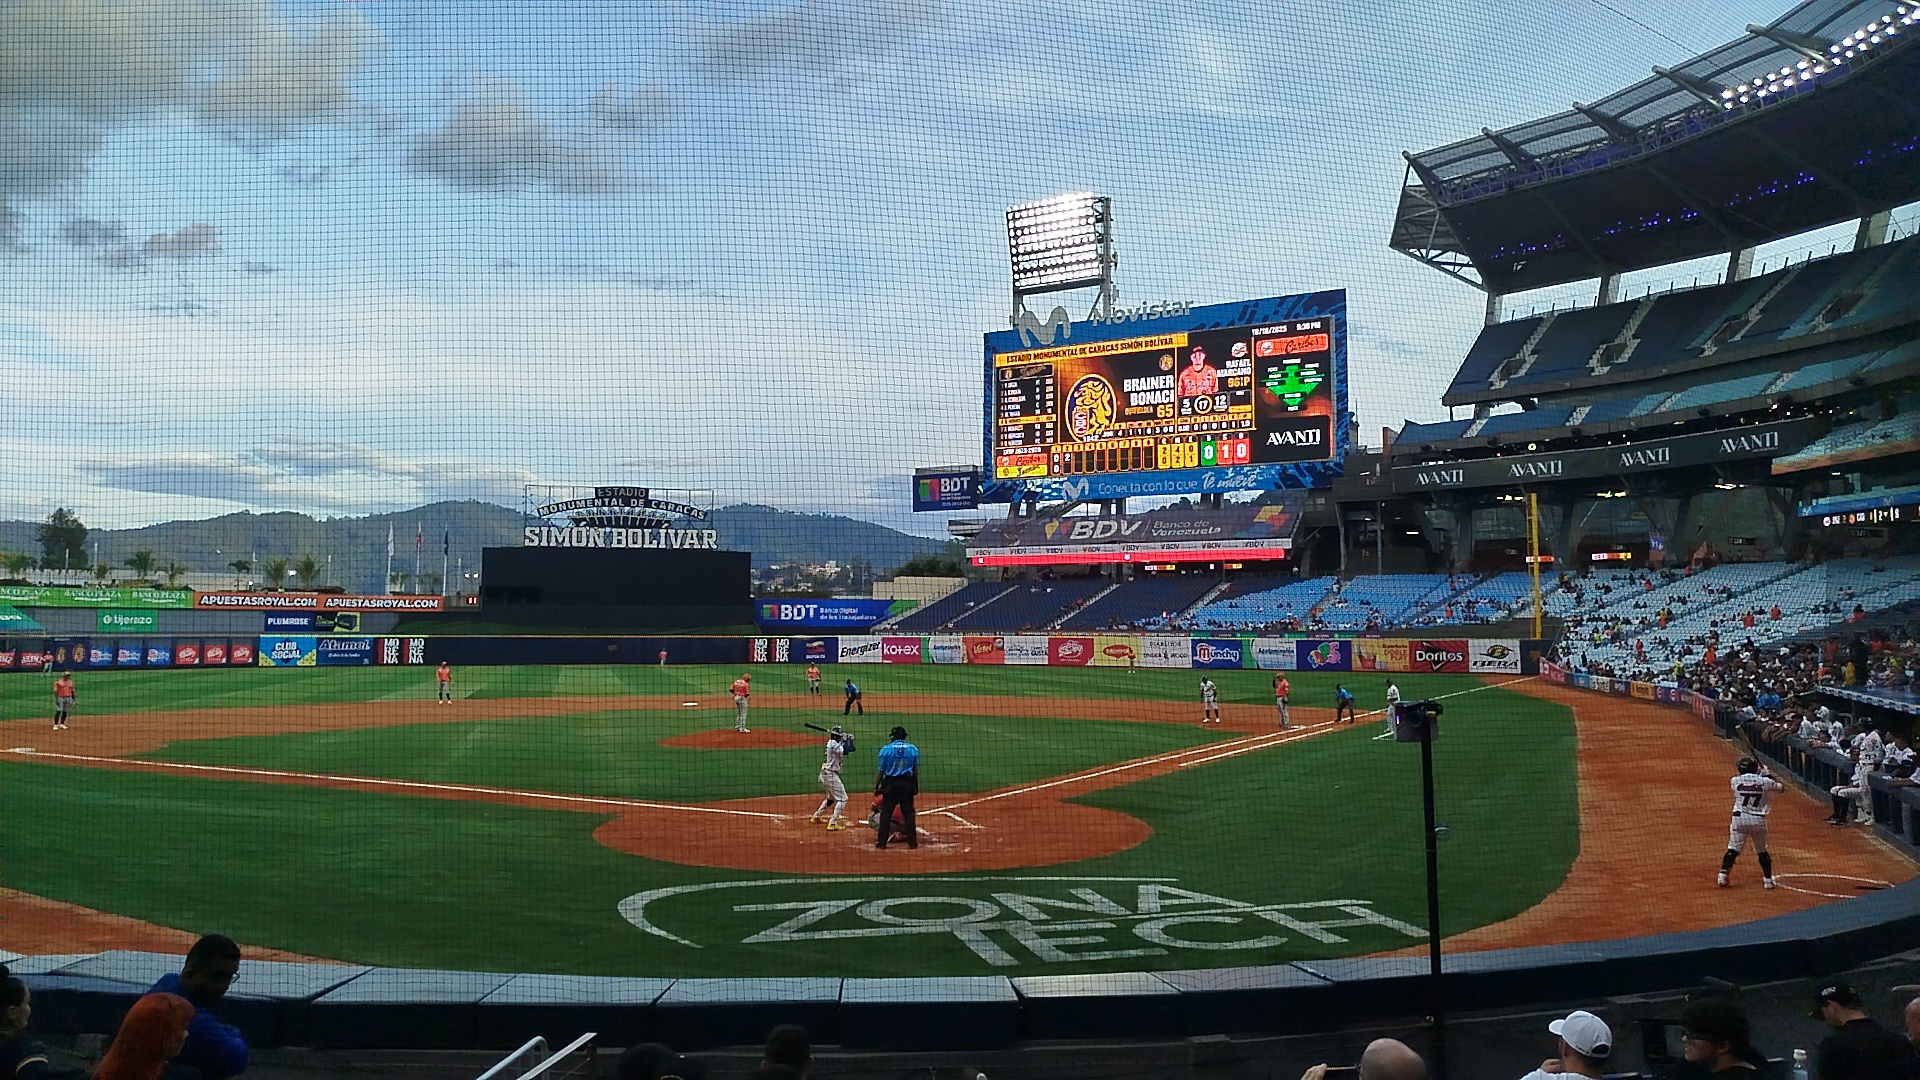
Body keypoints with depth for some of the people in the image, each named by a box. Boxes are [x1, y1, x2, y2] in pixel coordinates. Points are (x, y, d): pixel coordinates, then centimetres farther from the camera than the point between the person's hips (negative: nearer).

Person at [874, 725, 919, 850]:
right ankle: (912, 841, 6)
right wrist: (916, 786, 14)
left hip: (890, 784, -1)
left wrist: (876, 787, 5)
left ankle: (882, 841, 4)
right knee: (908, 813, 6)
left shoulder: (886, 749, -4)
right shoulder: (913, 749, 2)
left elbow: (880, 771, -3)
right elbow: (916, 770, 4)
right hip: (907, 783, 1)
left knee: (886, 813, 4)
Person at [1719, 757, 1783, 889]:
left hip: (1739, 818, 0)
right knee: (1762, 851, 15)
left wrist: (1759, 774, 26)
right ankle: (1768, 879, 17)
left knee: (1733, 849, 6)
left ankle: (1723, 875, -2)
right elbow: (1781, 787, 14)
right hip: (1758, 819, 0)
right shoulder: (1764, 781, -4)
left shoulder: (1735, 781, -2)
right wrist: (1767, 773, 21)